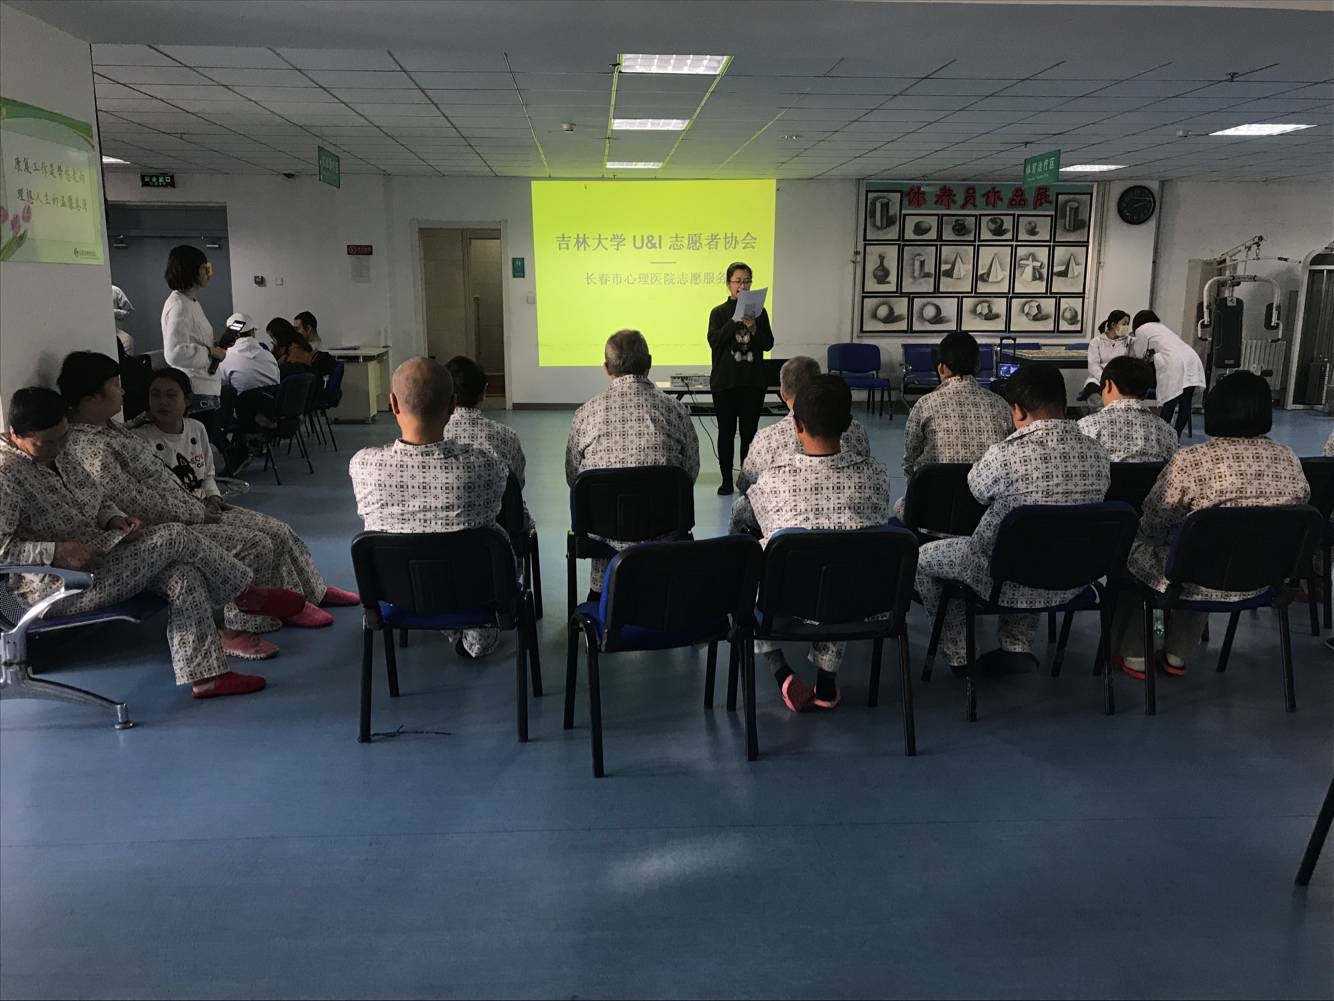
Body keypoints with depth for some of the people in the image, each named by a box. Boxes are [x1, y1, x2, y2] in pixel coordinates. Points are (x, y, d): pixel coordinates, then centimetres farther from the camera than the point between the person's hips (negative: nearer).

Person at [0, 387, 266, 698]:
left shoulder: (56, 453, 10)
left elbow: (97, 500, 19)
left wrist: (114, 519, -2)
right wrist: (57, 552, -30)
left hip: (97, 552, 9)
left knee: (183, 572, -15)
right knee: (175, 538, -16)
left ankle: (205, 675, -14)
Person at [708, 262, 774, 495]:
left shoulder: (759, 312, 6)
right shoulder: (719, 312, 1)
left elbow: (768, 344, 1)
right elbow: (714, 341, -12)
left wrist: (753, 328, -15)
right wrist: (735, 321, -19)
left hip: (753, 381, 2)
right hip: (725, 381, -1)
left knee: (749, 432, 4)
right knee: (726, 431, 3)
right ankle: (727, 480, 11)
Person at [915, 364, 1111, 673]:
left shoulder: (1005, 455, -27)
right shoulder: (1097, 454, -9)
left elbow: (977, 490, -5)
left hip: (1009, 583, -5)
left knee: (923, 558, 18)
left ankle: (959, 656, 25)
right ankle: (1018, 647, 30)